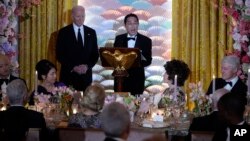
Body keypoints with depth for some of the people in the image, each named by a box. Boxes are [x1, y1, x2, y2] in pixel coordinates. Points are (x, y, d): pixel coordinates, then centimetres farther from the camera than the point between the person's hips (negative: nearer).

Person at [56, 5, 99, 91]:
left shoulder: (91, 32, 9)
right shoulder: (64, 32, 1)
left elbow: (95, 54, 10)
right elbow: (59, 55, -3)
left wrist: (87, 66, -8)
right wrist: (73, 68, -13)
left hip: (86, 75, 2)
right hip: (68, 75, -2)